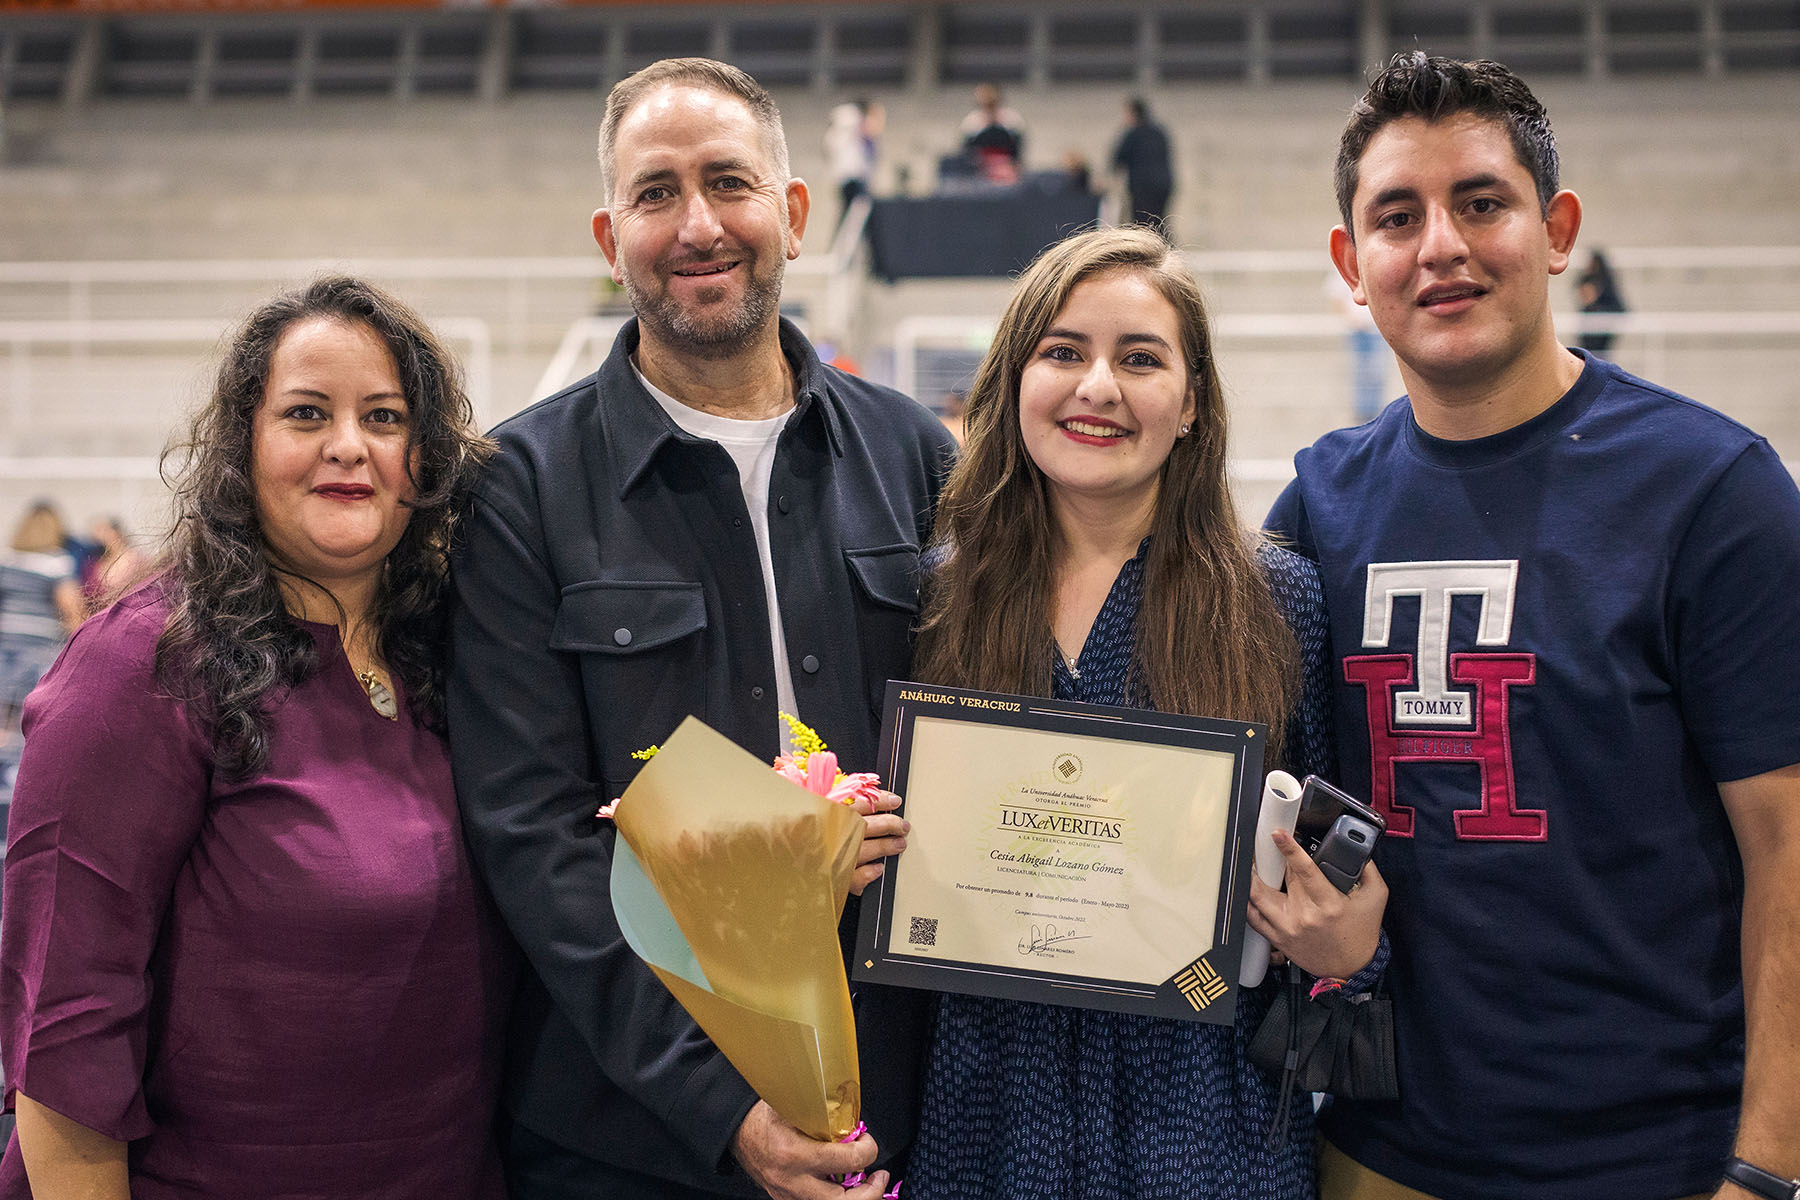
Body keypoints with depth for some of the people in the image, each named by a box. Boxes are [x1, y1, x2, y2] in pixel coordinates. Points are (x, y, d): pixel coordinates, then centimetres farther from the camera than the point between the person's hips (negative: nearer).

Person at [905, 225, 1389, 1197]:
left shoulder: (1279, 604, -4)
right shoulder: (940, 596, 0)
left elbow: (1337, 876, 4)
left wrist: (1347, 953, -16)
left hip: (1205, 1115, -1)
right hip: (987, 1107, 2)